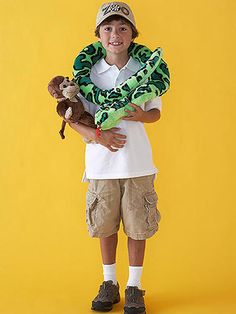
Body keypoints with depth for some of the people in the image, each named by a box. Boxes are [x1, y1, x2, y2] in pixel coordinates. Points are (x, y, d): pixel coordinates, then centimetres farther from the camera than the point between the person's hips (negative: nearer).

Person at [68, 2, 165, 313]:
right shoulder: (88, 73, 0)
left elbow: (156, 112, 8)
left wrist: (141, 115, -15)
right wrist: (96, 135, -14)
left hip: (137, 161, 0)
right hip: (101, 161, 1)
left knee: (137, 225, 5)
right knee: (105, 224, 11)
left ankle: (134, 287, 22)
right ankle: (109, 283, 29)